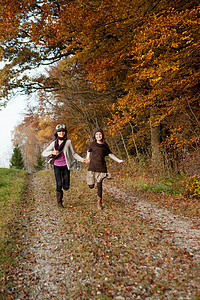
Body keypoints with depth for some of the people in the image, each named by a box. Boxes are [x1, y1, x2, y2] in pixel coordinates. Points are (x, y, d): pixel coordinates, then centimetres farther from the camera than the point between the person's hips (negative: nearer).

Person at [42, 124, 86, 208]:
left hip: (65, 166, 0)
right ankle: (59, 203, 12)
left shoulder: (68, 142, -1)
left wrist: (82, 159, -4)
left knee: (66, 187, 0)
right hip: (57, 166, 0)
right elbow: (44, 153, 3)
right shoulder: (54, 143, 3)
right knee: (59, 185, -6)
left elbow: (73, 154, 6)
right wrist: (52, 152, -16)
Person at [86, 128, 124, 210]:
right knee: (91, 186, 2)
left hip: (101, 168, 0)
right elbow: (89, 151, 20)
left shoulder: (105, 144, 3)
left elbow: (110, 154, 12)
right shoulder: (92, 144, 1)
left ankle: (99, 202, 12)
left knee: (99, 184, -8)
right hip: (92, 167, 0)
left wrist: (118, 160, 5)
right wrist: (88, 158, 4)